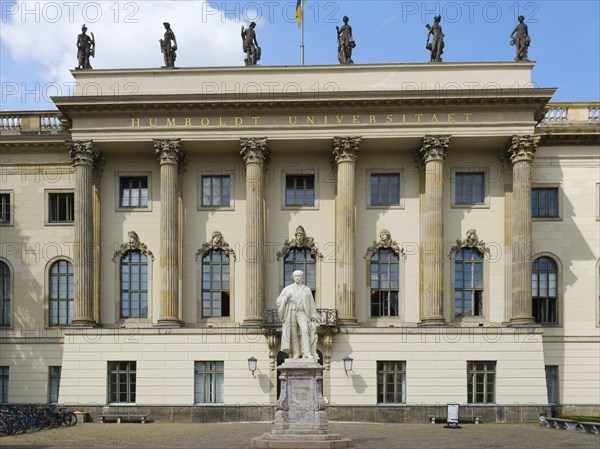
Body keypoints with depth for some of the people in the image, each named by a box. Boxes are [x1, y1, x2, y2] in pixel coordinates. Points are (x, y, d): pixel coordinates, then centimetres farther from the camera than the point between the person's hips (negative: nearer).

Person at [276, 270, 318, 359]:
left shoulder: (307, 289, 12)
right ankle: (296, 353, -2)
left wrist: (313, 316, 6)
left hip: (302, 313, -1)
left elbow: (311, 304, 14)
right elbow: (279, 300, 7)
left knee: (305, 330, -18)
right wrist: (286, 298, -13)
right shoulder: (287, 289, 11)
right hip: (291, 313, 1)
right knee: (293, 333, -5)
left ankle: (307, 353, -24)